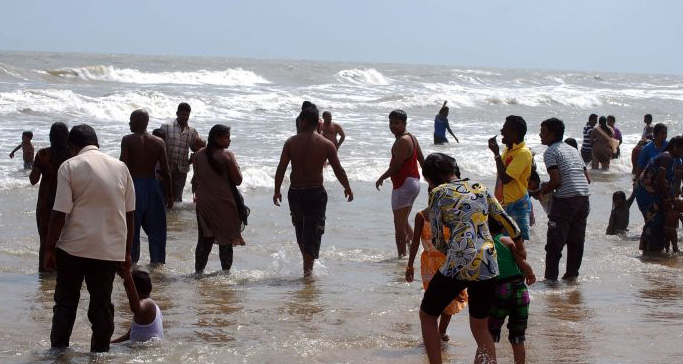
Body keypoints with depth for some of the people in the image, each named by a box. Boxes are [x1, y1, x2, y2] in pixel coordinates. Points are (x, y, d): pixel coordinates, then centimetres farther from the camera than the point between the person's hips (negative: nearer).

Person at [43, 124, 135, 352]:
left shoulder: (69, 167, -6)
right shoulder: (120, 167, 6)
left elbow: (60, 213, -11)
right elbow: (130, 213, 8)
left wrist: (49, 249, -4)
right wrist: (127, 252, 15)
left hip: (73, 248, -2)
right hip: (110, 249, 3)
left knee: (65, 302, 11)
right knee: (102, 304, 11)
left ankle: (58, 351, 11)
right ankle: (100, 352, 13)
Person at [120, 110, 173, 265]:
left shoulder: (128, 140, -7)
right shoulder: (159, 143, 3)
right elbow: (166, 172, 2)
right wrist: (169, 195, 9)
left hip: (134, 185, -3)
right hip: (153, 185, 3)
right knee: (156, 229, 14)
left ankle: (131, 260, 7)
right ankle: (157, 260, 19)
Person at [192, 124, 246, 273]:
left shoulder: (199, 155, 2)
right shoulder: (227, 155, -14)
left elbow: (196, 179, 9)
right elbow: (238, 180, -12)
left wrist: (197, 194, 22)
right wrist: (236, 168, 6)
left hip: (204, 203, 4)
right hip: (224, 204, -4)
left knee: (204, 240, 11)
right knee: (225, 241, 6)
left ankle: (199, 270, 12)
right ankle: (226, 272, 10)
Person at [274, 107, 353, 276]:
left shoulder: (291, 142, -3)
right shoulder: (326, 144, -5)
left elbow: (281, 168, -3)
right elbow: (338, 169, -1)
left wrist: (277, 191, 6)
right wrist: (347, 188, 14)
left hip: (295, 192, 2)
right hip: (316, 192, -2)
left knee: (300, 228, 20)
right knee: (313, 230, 4)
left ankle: (307, 260, 30)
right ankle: (308, 266, -3)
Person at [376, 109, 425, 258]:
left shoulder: (402, 141, -17)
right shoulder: (411, 138, 14)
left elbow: (396, 165, -21)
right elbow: (422, 160, 19)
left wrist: (381, 178, -8)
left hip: (403, 184, -11)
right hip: (414, 181, 11)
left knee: (399, 224, -6)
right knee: (404, 221, 21)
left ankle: (402, 256, -5)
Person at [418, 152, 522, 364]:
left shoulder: (438, 193, 1)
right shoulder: (480, 188, 15)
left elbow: (438, 241, 1)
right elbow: (511, 226, 17)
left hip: (458, 265, -5)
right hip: (488, 267, 5)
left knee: (427, 315, 17)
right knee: (480, 328, 20)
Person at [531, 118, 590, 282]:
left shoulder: (551, 152, -3)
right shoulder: (573, 150, 19)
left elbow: (556, 180, -15)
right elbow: (587, 178, 17)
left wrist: (540, 191, 1)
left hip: (565, 199, -7)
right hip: (584, 198, 7)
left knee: (555, 242, -2)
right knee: (576, 240, 13)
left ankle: (551, 277, -3)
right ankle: (572, 274, 18)